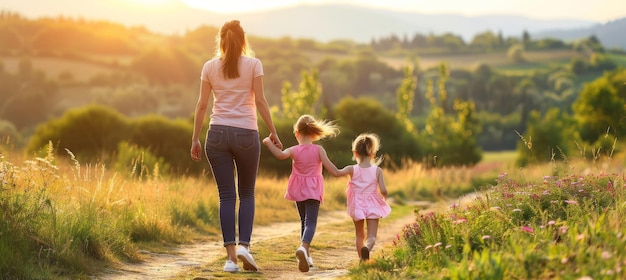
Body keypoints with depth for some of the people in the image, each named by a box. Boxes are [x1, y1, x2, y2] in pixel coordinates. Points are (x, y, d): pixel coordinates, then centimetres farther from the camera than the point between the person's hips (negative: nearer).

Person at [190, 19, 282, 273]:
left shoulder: (210, 67, 6)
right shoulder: (253, 64, 1)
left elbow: (202, 104, 5)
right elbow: (260, 101, -4)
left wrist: (195, 139, 9)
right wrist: (273, 132, 3)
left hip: (218, 133, 1)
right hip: (247, 134, -1)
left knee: (226, 196, 4)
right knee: (247, 193, 12)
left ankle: (231, 255, -2)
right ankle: (244, 245, -7)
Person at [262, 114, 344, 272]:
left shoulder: (294, 150, -6)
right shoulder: (318, 150, -6)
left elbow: (281, 154, -26)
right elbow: (330, 167, -8)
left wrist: (268, 143, -13)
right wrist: (340, 173, 10)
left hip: (298, 190, 2)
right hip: (313, 190, -2)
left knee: (304, 221, 19)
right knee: (311, 221, -9)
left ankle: (306, 255, 24)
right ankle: (303, 247, -37)